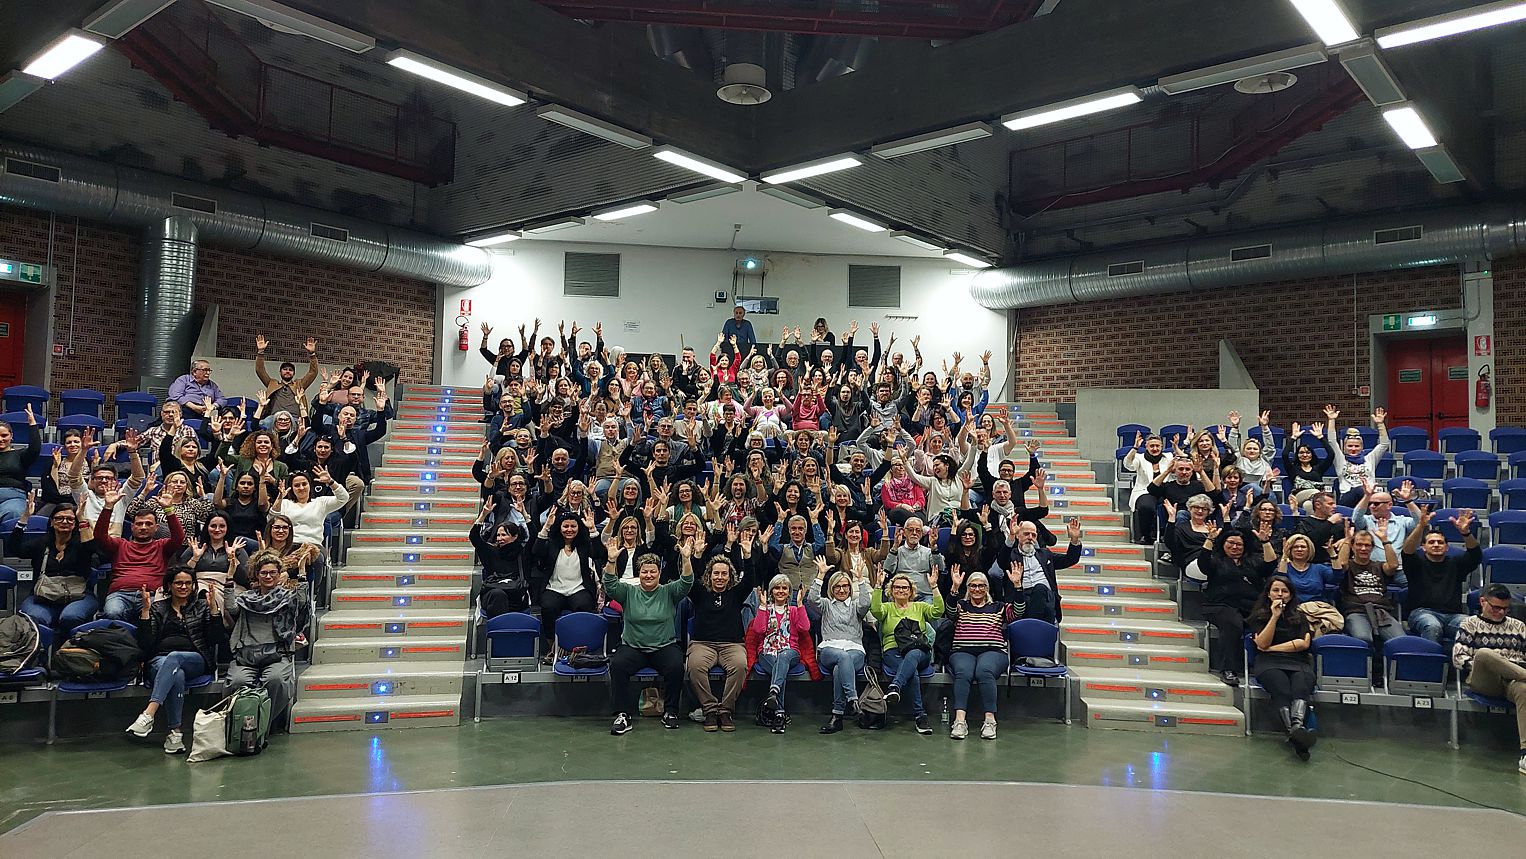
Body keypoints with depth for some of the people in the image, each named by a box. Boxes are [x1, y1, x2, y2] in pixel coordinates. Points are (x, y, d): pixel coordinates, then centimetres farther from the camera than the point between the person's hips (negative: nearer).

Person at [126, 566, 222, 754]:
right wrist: (145, 610, -2)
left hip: (196, 660, 0)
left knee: (173, 657, -36)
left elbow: (216, 639, 5)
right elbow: (145, 644, 6)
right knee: (177, 675, -36)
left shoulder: (202, 606, 18)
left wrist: (214, 609, -7)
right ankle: (175, 732, -38)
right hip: (160, 660, 0)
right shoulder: (158, 608, 19)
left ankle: (148, 714, -47)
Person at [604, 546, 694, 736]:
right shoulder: (629, 592, 8)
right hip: (633, 647, 1)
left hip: (664, 647, 0)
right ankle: (623, 715, -20)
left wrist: (687, 559, -29)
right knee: (617, 665, -30)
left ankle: (670, 712, -9)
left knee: (676, 667, -30)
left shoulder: (668, 592, 7)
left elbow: (685, 583, -11)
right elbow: (610, 585, -9)